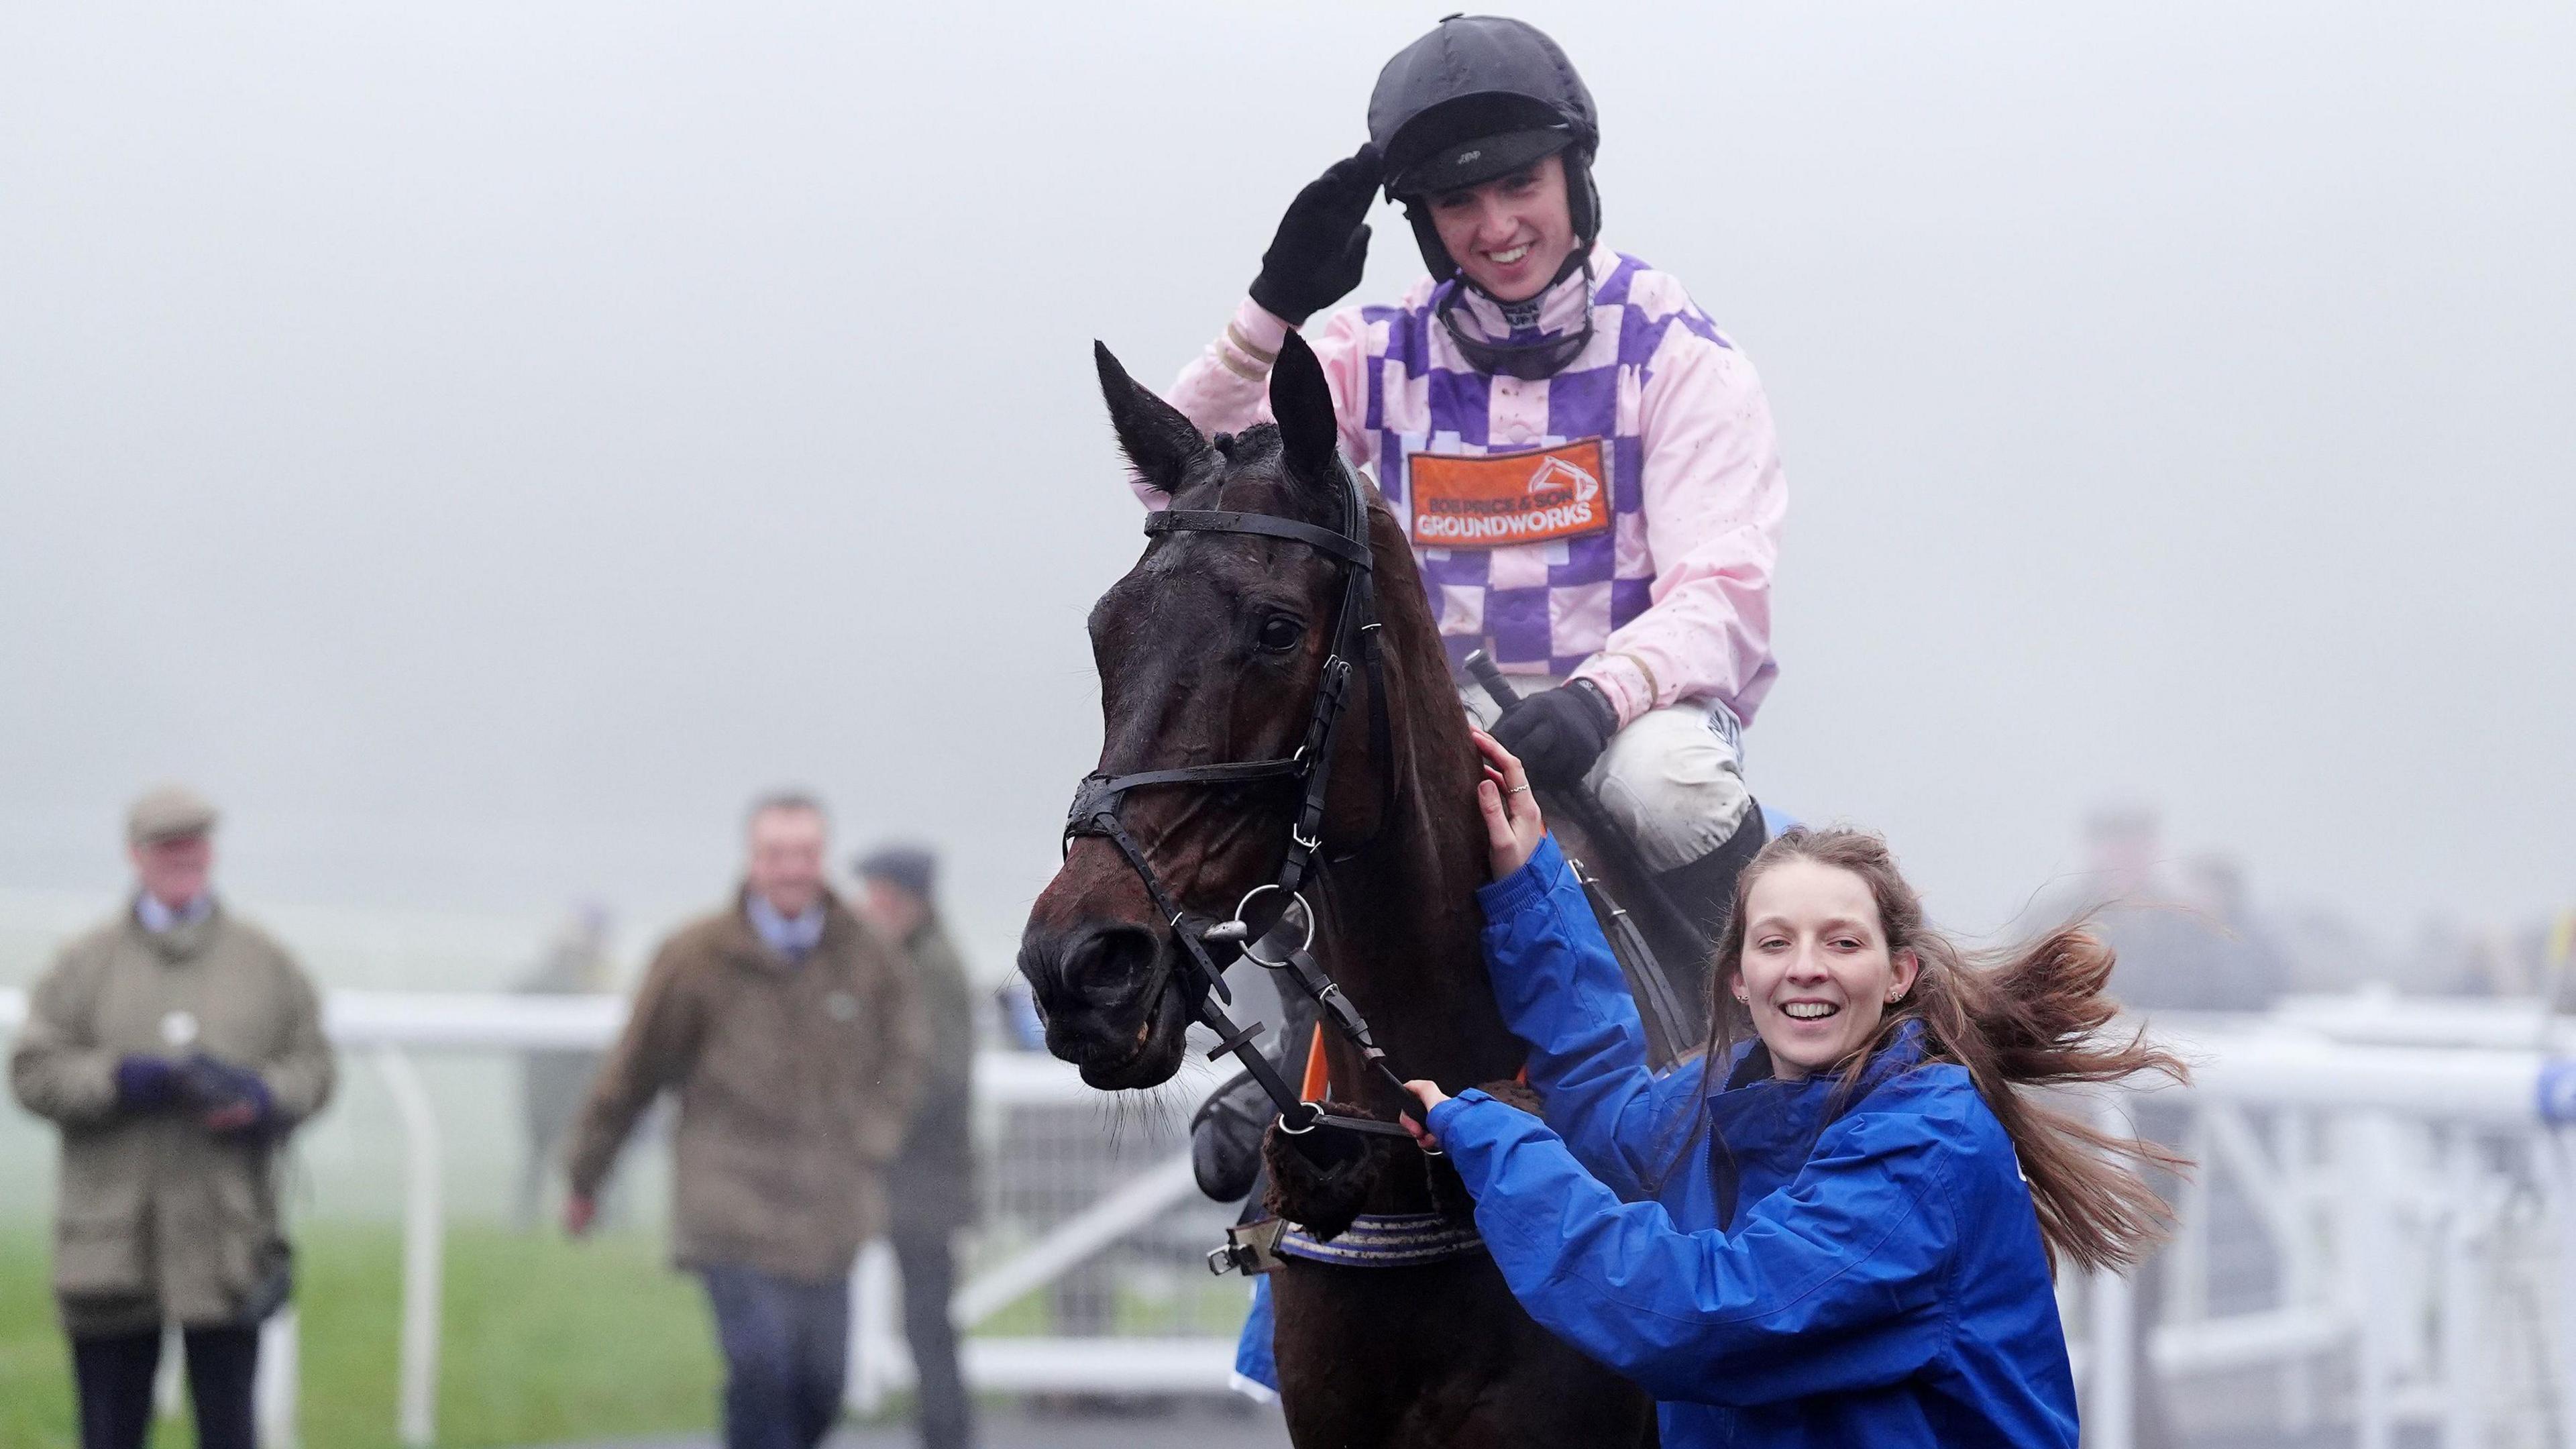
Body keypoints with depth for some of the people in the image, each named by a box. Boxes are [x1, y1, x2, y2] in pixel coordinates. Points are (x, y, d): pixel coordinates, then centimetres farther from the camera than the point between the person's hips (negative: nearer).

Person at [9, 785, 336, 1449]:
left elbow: (312, 1065, 11)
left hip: (226, 1238, 1)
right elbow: (33, 1071, 0)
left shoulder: (267, 964, 11)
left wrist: (260, 1097, -10)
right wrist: (127, 1081, -14)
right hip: (111, 1239, 0)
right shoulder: (86, 965, 7)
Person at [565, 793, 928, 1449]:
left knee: (820, 1388, 3)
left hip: (828, 1216, 4)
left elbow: (905, 1048, 21)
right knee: (761, 1368, -19)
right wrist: (585, 1179, 12)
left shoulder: (865, 955, 3)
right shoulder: (697, 956, -6)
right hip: (731, 1210, -4)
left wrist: (870, 1142, 9)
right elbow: (632, 1072, 4)